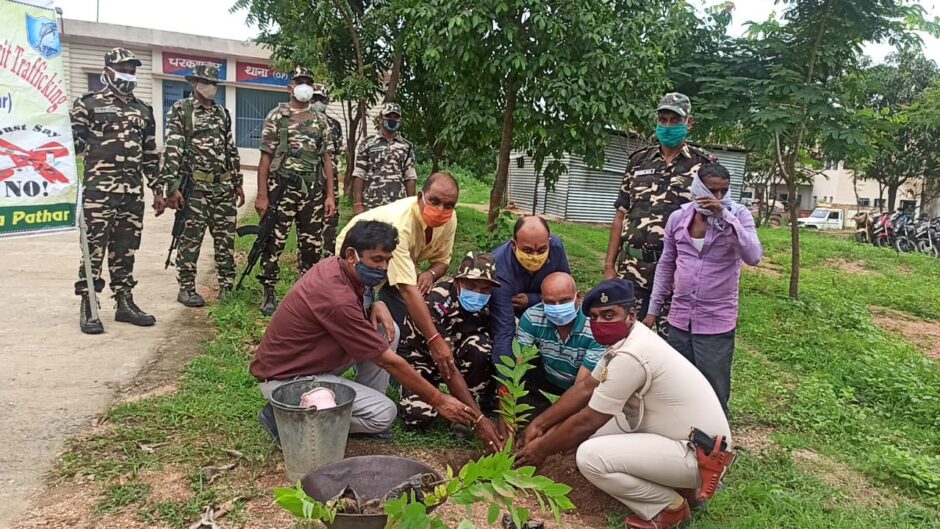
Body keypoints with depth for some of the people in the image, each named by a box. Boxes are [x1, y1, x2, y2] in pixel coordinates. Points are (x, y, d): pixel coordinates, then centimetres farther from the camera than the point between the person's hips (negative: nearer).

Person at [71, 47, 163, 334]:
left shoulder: (143, 110, 17)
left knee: (126, 248, 9)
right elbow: (73, 141, -2)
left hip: (133, 190, 5)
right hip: (99, 188, -5)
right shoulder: (88, 103, 2)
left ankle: (124, 302, 17)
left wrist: (158, 190, 14)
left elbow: (150, 154, 18)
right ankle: (87, 306, 3)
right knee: (95, 246, -4)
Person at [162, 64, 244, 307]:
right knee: (191, 239, 0)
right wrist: (172, 187, -16)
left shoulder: (222, 112, 16)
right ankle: (186, 288, 10)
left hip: (224, 187, 5)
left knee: (226, 238, 7)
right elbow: (172, 150, -9)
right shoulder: (180, 110, -2)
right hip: (195, 187, -5)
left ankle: (227, 286, 16)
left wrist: (237, 183, 15)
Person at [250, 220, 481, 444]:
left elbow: (356, 305, 16)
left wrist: (375, 306, -10)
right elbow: (389, 361, -25)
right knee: (383, 413, -17)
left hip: (307, 359, 9)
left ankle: (364, 406, 8)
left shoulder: (335, 266, -5)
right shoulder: (337, 298, -31)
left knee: (386, 330, -1)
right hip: (284, 379, -9)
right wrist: (438, 401, -19)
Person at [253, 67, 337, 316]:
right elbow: (266, 157, -1)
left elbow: (326, 159, 11)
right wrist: (262, 194, -7)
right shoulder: (277, 116, 2)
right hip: (282, 188, -3)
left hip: (313, 191, 3)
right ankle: (269, 294, 10)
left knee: (311, 244, 7)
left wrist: (330, 195, 4)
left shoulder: (321, 120, 12)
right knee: (274, 243, -1)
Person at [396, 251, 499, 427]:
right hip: (420, 358, -3)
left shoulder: (485, 304, -15)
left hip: (458, 355, 3)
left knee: (480, 345, -30)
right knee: (419, 414, -28)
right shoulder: (436, 301, -30)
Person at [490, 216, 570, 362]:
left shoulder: (556, 247, -31)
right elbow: (504, 330, -46)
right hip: (500, 305, -3)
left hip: (536, 301, 3)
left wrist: (531, 299, -33)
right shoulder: (500, 270, -43)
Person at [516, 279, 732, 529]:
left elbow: (587, 421, -19)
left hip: (699, 454, -10)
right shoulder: (626, 339, 3)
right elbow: (586, 387, 10)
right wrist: (540, 423, 9)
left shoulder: (629, 357, -27)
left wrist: (541, 449, -5)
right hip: (688, 436, 10)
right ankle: (677, 482, 14)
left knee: (590, 456, -23)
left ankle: (668, 507, 0)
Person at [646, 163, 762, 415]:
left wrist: (725, 215, -27)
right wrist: (653, 309, 11)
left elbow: (754, 257, -23)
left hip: (717, 323, -3)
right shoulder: (678, 217, 1)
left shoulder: (738, 215, -7)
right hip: (679, 319, 3)